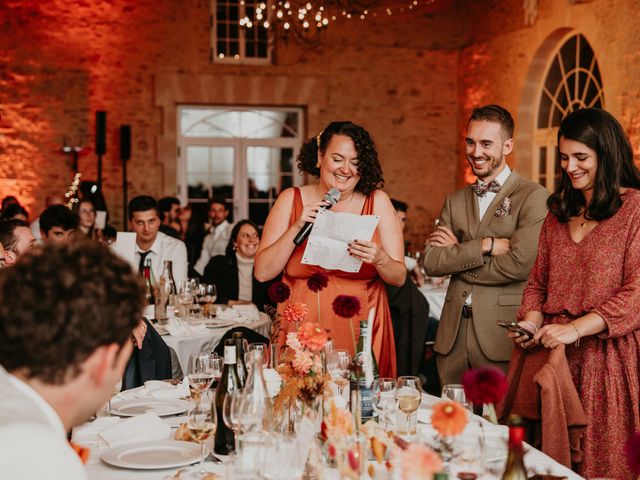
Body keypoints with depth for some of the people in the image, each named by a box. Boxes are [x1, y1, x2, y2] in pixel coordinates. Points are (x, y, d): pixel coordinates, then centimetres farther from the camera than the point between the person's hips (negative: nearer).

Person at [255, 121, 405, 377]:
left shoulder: (377, 201, 1)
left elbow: (400, 278, -2)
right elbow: (262, 272, -5)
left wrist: (379, 260, -22)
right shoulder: (291, 200, 1)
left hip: (360, 334, 0)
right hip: (302, 333, 0)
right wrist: (297, 228, -14)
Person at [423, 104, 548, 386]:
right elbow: (431, 263, 2)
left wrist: (456, 255, -4)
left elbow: (520, 264, -16)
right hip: (453, 334, 5)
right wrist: (485, 246, -12)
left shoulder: (533, 197, -4)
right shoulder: (455, 201, 13)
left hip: (502, 334, -5)